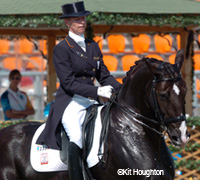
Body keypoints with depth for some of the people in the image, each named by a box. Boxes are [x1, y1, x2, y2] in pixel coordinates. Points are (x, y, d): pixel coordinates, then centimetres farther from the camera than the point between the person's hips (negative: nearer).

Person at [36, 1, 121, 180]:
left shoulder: (93, 46, 16)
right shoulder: (61, 49, -3)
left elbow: (104, 76, 15)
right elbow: (68, 83, -11)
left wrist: (122, 90, -3)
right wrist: (97, 91, -20)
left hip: (91, 102, 6)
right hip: (70, 103, -6)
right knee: (77, 138, -28)